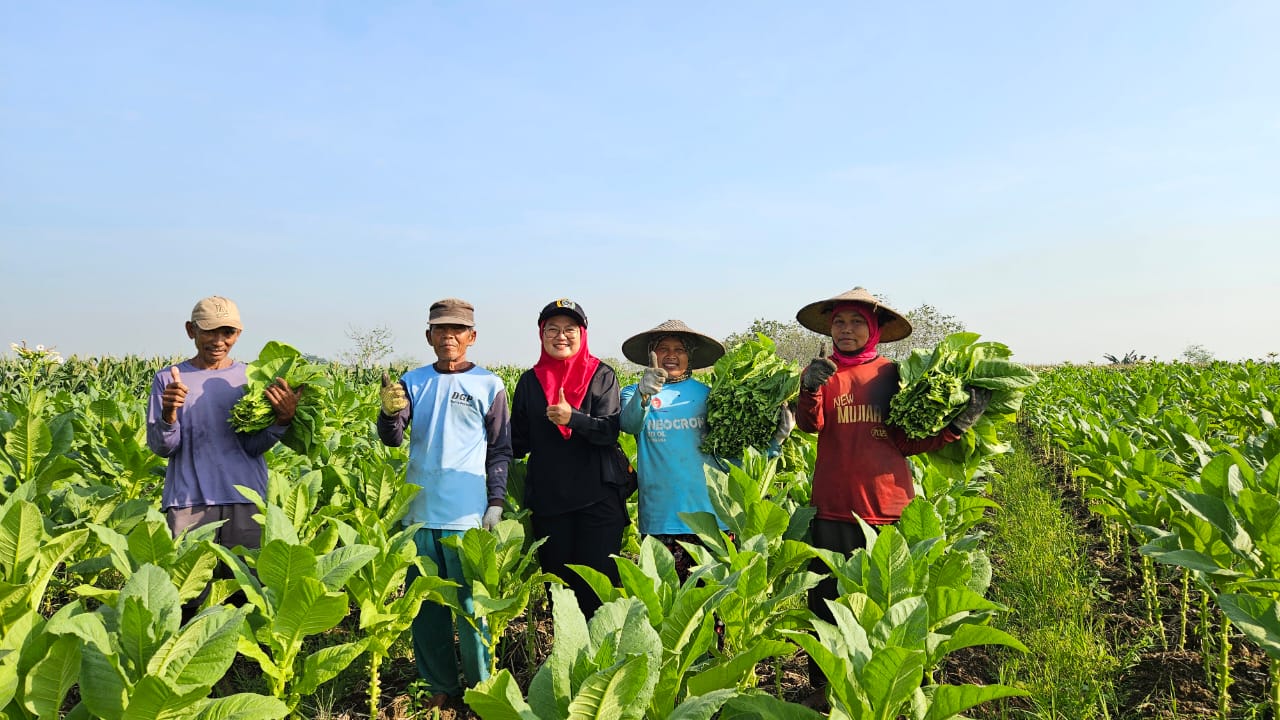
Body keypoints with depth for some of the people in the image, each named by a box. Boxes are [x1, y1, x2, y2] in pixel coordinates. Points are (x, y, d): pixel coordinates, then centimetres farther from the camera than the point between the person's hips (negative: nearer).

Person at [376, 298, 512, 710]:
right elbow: (392, 439, -2)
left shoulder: (489, 385, 1)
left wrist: (496, 502, -5)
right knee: (424, 603, 11)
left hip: (467, 517, -3)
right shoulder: (413, 381, 7)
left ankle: (481, 687, 16)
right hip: (419, 514, 4)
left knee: (471, 604, 1)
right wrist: (390, 412, -23)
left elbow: (500, 451, 4)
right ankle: (440, 686, 25)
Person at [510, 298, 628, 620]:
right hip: (548, 499, 3)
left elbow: (610, 430, -11)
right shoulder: (530, 381, 9)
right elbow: (518, 442, 13)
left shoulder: (602, 375, 2)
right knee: (558, 581, 10)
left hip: (598, 496, -3)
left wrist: (573, 418, -27)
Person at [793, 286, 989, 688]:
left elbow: (907, 442, 6)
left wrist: (956, 426, -7)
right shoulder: (822, 373, 4)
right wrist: (810, 390, -33)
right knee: (829, 603, 6)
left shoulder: (892, 373, 5)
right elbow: (810, 424, -13)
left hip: (890, 506, 0)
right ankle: (825, 689, 23)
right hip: (833, 509, 0)